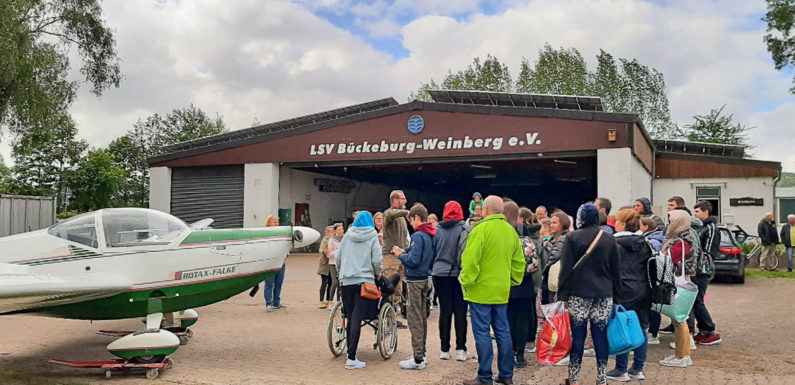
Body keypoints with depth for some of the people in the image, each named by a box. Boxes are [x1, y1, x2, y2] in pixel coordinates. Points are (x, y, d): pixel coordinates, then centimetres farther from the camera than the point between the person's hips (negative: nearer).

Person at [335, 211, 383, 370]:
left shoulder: (348, 235, 11)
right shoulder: (372, 235, 3)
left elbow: (338, 257, 10)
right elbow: (376, 260, -5)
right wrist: (377, 274, 13)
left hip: (346, 281, 3)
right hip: (364, 279, -3)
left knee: (350, 317, 10)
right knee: (357, 318, -7)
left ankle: (350, 351, 17)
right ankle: (351, 358, -10)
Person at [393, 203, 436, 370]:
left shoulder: (418, 236, -17)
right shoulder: (431, 235, 9)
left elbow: (414, 260, -22)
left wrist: (400, 254, -6)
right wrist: (405, 252, 11)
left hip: (415, 281, -9)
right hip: (425, 279, 9)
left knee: (414, 319, -4)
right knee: (422, 317, 15)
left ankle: (418, 360, -2)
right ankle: (420, 354, 24)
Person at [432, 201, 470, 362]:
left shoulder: (436, 229, 1)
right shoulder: (465, 229, -7)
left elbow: (432, 251, 6)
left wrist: (432, 270, 16)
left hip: (441, 274, 3)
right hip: (459, 274, -2)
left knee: (444, 311, 7)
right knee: (460, 311, 4)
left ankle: (444, 349, 11)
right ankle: (460, 349, 5)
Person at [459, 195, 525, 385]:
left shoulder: (481, 229, -14)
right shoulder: (510, 231, 8)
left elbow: (470, 260, -19)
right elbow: (519, 261, 12)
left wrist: (466, 281, -8)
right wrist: (512, 280, 20)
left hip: (481, 290, -7)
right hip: (501, 291, 7)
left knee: (482, 334, 0)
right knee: (503, 332, 13)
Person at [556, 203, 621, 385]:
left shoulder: (572, 238, -1)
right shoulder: (609, 239, 8)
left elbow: (566, 269, -5)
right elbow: (616, 271, 9)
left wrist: (563, 296, -4)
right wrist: (616, 298, 14)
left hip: (578, 295, -2)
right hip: (604, 296, 3)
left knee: (578, 337, 2)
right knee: (601, 337, 5)